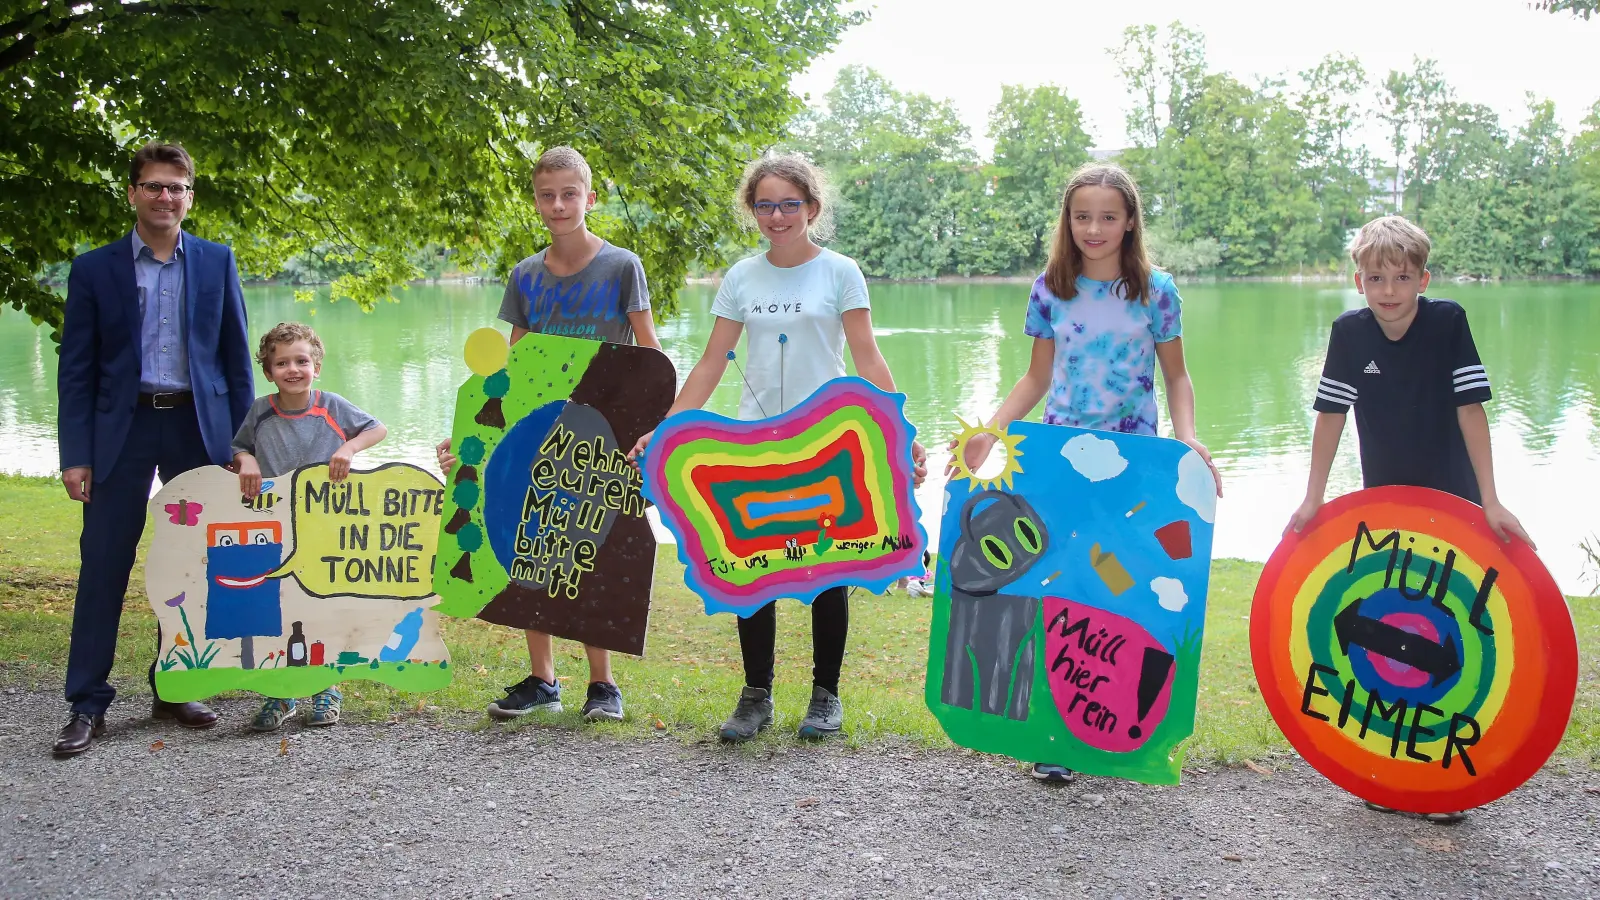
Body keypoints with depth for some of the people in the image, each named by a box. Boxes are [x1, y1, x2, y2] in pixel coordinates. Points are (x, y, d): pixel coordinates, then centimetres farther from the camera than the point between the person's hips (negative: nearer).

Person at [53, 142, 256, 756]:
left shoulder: (216, 263, 7)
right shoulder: (95, 269, 3)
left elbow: (236, 356, 8)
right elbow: (76, 369, 2)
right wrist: (75, 455, -5)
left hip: (199, 427, 2)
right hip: (123, 427, -1)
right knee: (103, 563, -2)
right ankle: (87, 705, 5)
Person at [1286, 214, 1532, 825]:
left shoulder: (1448, 322, -12)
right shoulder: (1350, 333, -7)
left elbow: (1470, 410, -13)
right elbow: (1331, 415, -3)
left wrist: (1491, 501, -18)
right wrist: (1313, 499, -5)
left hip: (1451, 505, -2)